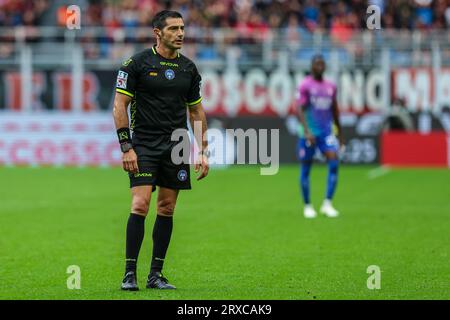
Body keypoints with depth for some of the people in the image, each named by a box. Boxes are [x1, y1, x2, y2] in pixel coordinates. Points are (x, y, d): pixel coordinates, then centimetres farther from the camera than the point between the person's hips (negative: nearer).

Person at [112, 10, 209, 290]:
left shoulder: (188, 68, 9)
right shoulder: (137, 63, -4)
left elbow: (196, 111, 16)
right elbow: (120, 105, -5)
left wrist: (203, 152, 11)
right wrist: (126, 147, -12)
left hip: (176, 147, 4)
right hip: (144, 144, -4)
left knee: (167, 209, 5)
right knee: (140, 205, -13)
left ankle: (156, 274, 11)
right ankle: (130, 273, -8)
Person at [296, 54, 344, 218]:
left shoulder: (330, 86, 10)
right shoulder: (305, 85, -6)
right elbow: (300, 109, -13)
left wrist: (340, 131, 22)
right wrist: (306, 131, -25)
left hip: (327, 131, 4)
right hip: (310, 133, -4)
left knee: (334, 162, -14)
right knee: (306, 167, 4)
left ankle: (327, 204, -13)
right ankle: (307, 206, 17)